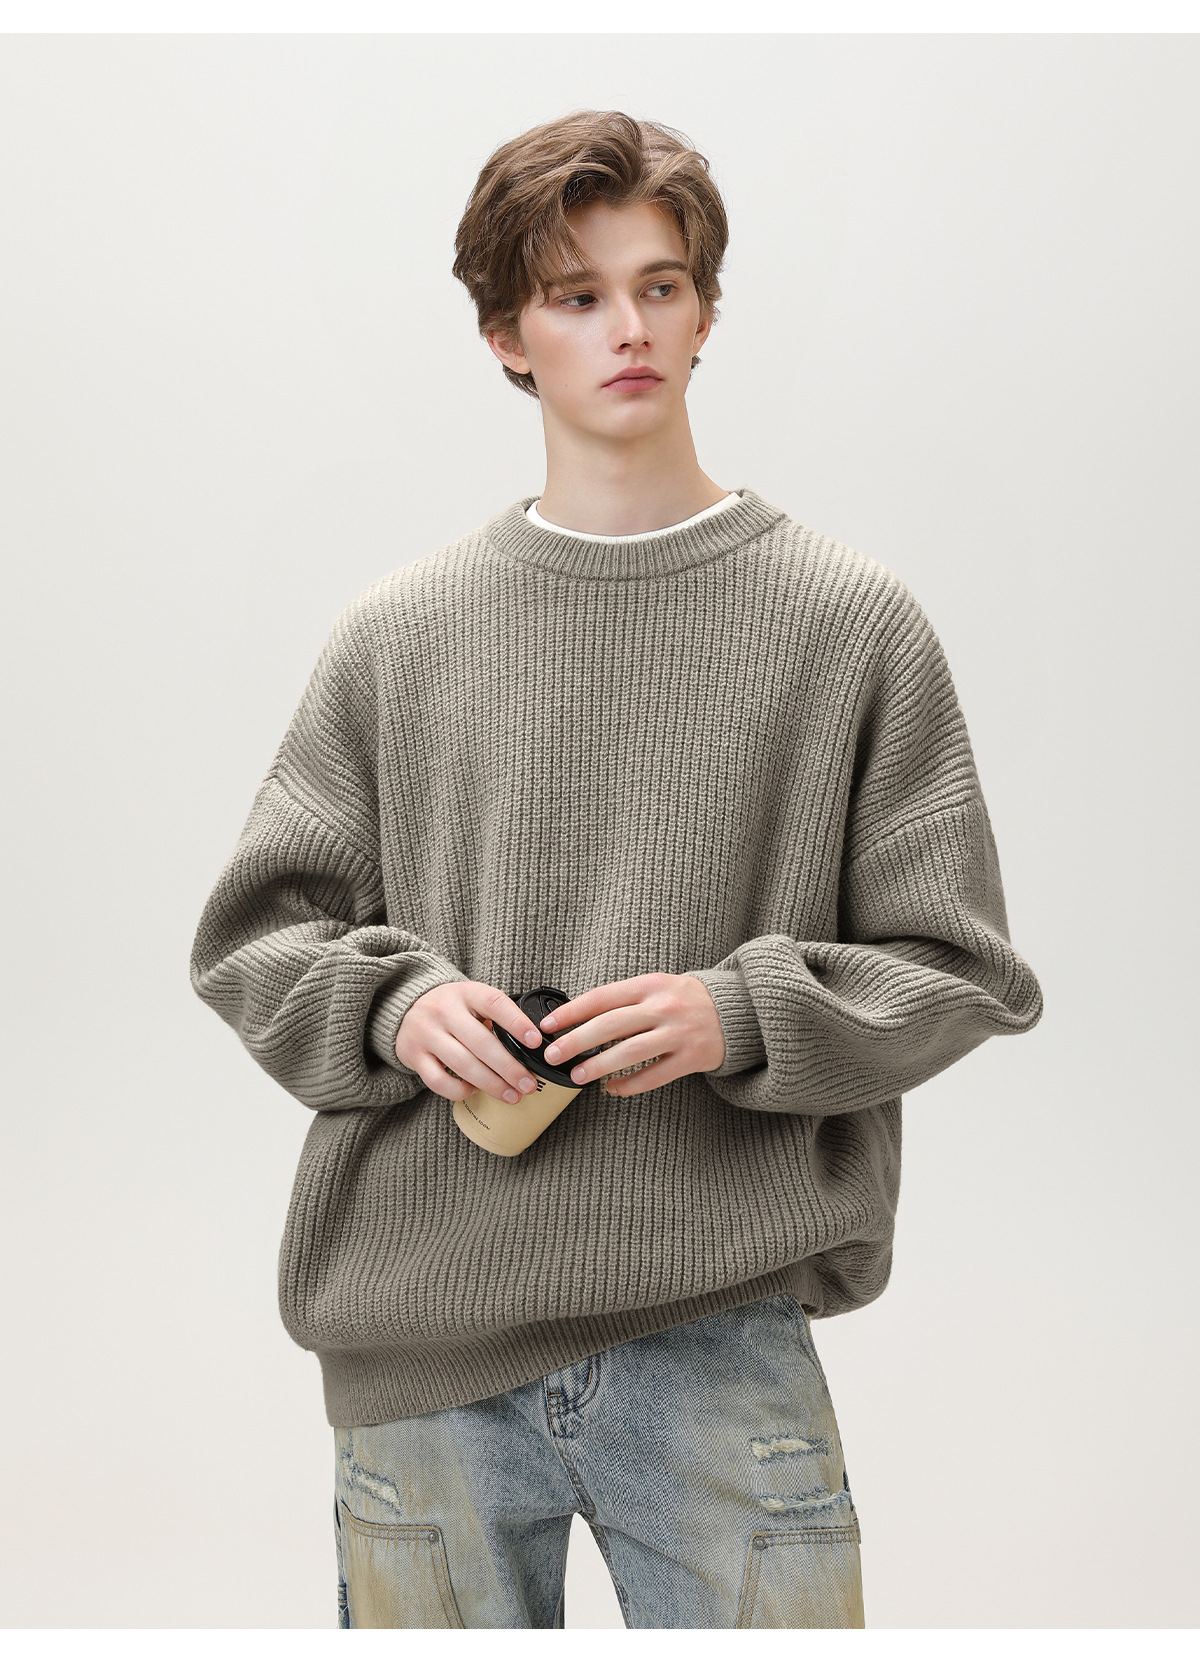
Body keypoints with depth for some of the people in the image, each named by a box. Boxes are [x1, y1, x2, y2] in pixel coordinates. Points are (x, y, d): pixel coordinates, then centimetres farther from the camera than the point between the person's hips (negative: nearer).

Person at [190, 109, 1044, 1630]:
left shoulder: (852, 625, 3)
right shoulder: (395, 637, 7)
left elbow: (959, 967, 3)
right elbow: (255, 937, 10)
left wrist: (746, 1014, -14)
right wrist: (394, 1003, -10)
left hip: (720, 1342, -1)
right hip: (417, 1345, 2)